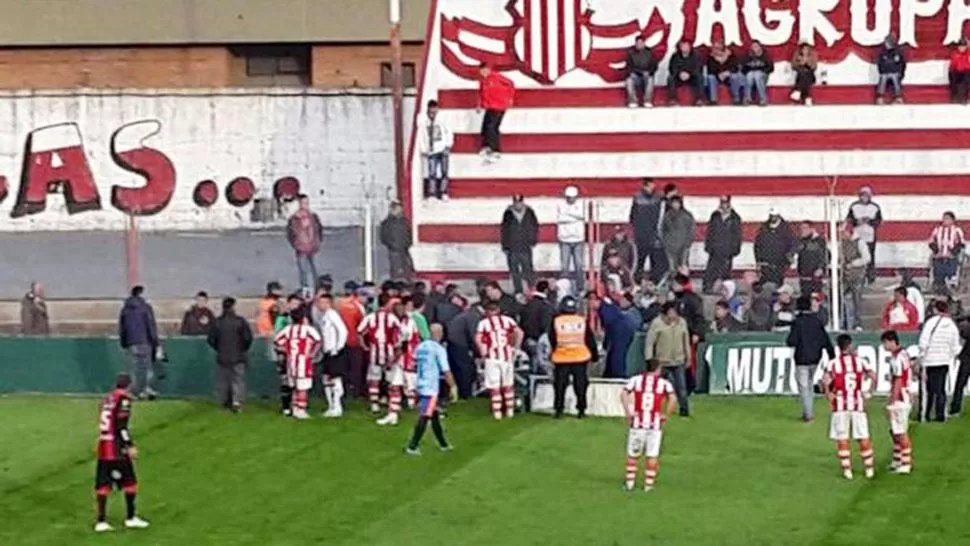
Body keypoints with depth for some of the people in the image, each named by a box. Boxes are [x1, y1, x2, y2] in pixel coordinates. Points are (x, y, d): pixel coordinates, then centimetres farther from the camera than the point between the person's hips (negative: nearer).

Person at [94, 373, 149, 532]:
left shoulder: (107, 399, 14)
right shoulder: (123, 398, -8)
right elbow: (121, 425, -16)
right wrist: (130, 446, -14)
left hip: (103, 446, 7)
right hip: (117, 447, -7)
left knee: (103, 483, 6)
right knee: (129, 480, 4)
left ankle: (101, 521, 5)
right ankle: (130, 518, 8)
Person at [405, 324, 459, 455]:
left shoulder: (421, 347, 9)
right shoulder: (439, 349, -12)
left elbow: (416, 365, 17)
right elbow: (446, 371, -14)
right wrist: (453, 387, -7)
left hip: (421, 386, 8)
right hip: (431, 388, -8)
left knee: (435, 415, 18)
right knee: (424, 418, -6)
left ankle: (443, 444, 29)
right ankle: (412, 447, -9)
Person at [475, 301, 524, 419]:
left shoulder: (483, 323, 0)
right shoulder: (507, 320, 5)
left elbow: (478, 339, -12)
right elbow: (519, 332, -6)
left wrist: (483, 353, -1)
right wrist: (516, 348, 3)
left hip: (492, 357, -2)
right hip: (507, 355, 2)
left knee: (494, 385, 3)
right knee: (508, 384, 14)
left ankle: (497, 412, 2)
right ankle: (509, 410, 17)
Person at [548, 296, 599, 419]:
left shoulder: (556, 321, -4)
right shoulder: (582, 321, -1)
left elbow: (552, 340, 4)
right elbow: (590, 340, 5)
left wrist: (552, 353, 19)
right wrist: (595, 354, 15)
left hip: (561, 359, -1)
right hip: (581, 358, 1)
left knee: (560, 385, 7)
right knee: (580, 385, 8)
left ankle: (559, 410, 4)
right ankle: (581, 410, 7)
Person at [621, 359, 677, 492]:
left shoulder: (636, 380, 5)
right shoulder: (664, 383, 2)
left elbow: (623, 394, -9)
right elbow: (673, 399, -12)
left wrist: (628, 413, -4)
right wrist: (666, 415, -2)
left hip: (637, 422, 1)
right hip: (655, 423, -1)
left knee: (632, 454, 13)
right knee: (652, 456, 7)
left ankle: (630, 482, 15)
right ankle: (648, 484, 9)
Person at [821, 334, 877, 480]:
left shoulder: (832, 364, -4)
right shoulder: (861, 361, 1)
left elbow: (825, 381, -18)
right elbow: (873, 377, -9)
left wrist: (828, 394, -2)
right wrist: (868, 392, 3)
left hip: (840, 405, -1)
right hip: (858, 404, 1)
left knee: (842, 439, 7)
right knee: (863, 438, 10)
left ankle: (847, 470, 4)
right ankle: (869, 468, 15)